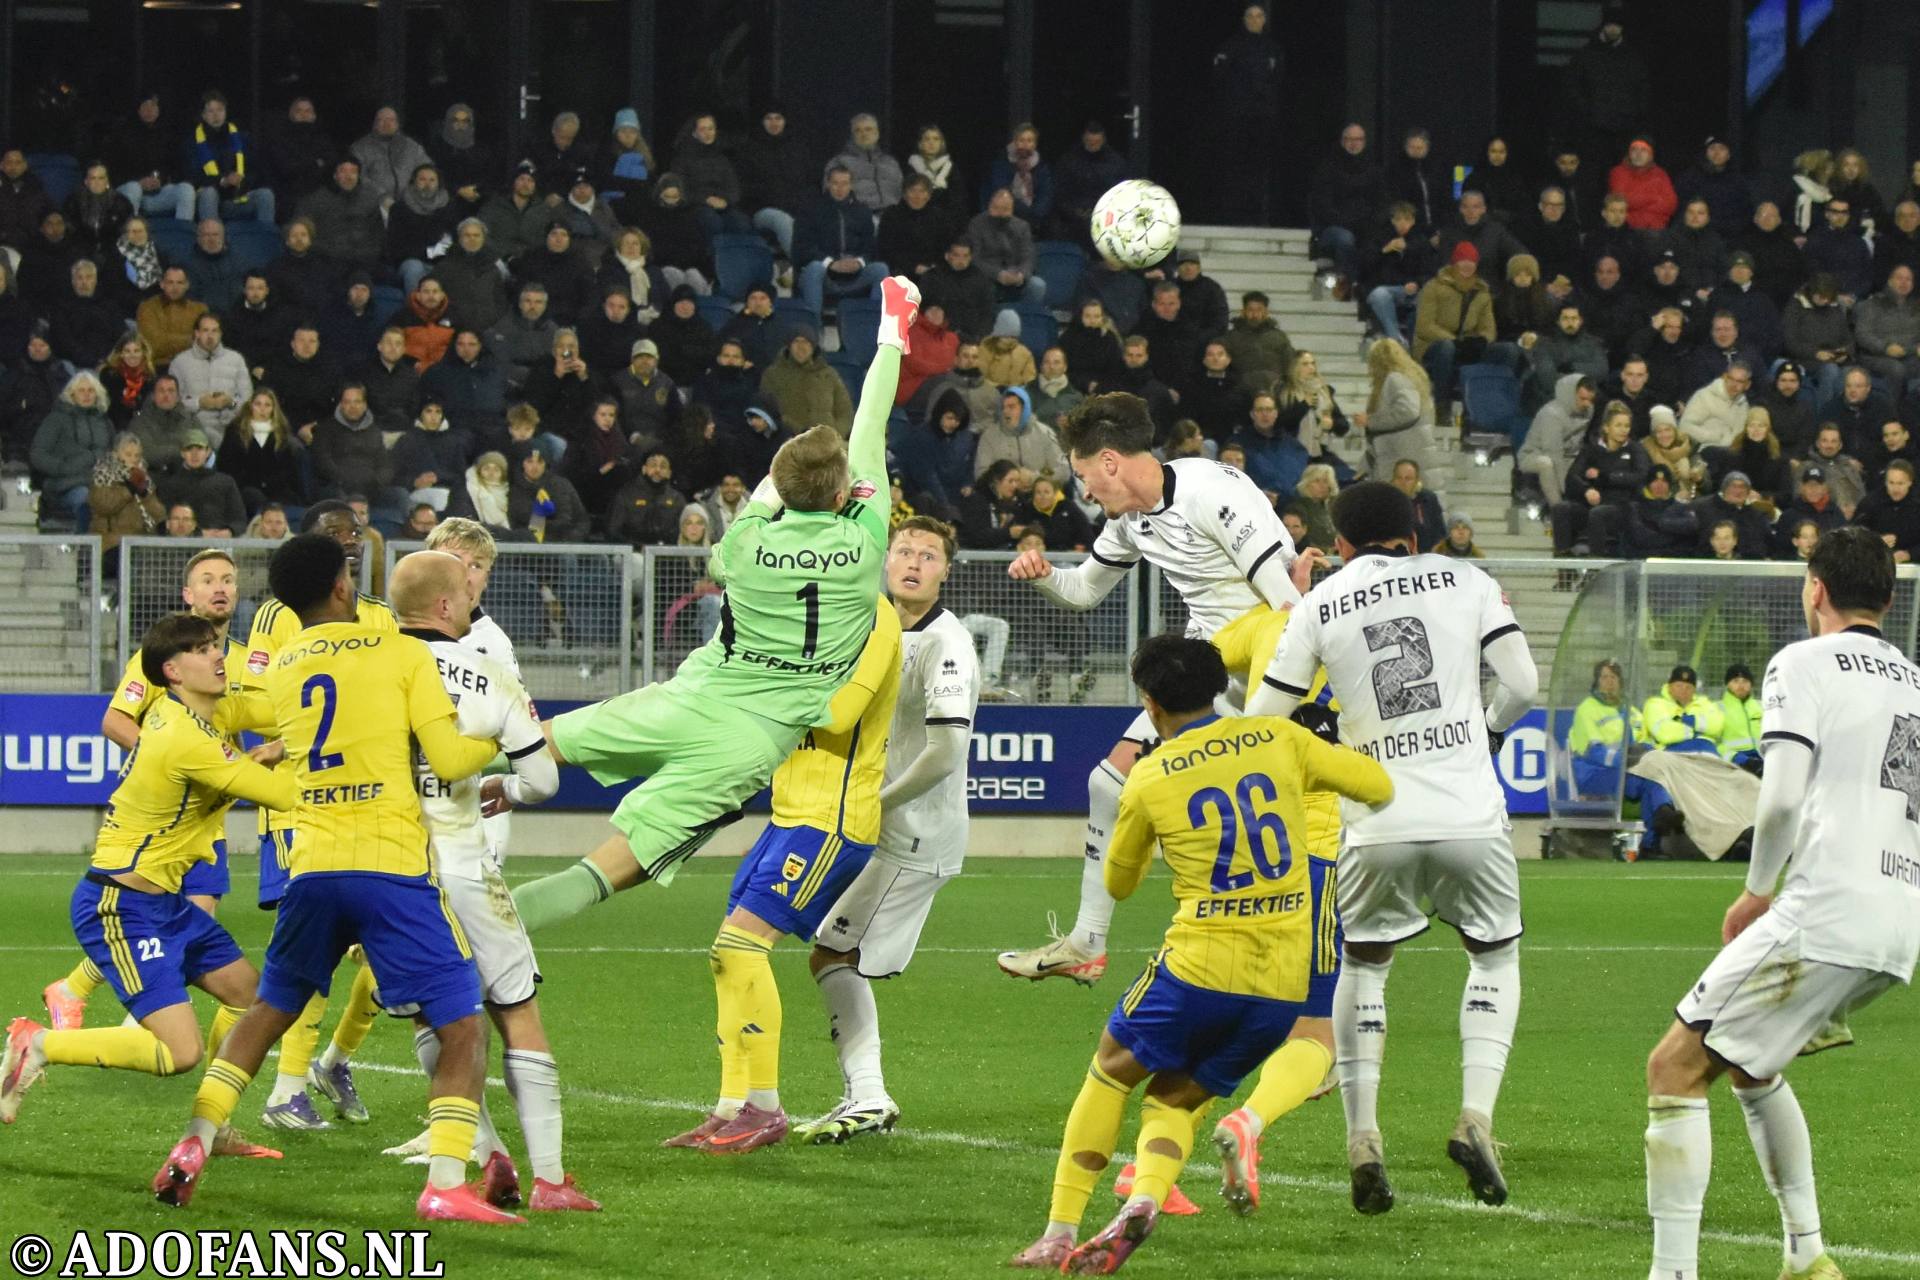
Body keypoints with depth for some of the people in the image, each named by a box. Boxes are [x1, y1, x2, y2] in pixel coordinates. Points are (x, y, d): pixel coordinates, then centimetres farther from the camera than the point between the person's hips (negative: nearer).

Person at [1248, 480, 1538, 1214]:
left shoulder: (1319, 605, 5)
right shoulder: (1464, 582, 6)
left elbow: (1263, 720, 7)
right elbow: (1522, 682, 2)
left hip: (1378, 823, 0)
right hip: (1470, 814, 0)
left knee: (1363, 967, 20)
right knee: (1497, 956, 20)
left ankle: (1363, 1138, 5)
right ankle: (1476, 1118, 1)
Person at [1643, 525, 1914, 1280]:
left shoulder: (1805, 663, -2)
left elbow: (1782, 798, -13)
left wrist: (1757, 892, 2)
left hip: (1828, 909, -8)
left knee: (1675, 1069, -4)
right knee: (1749, 1063, 28)